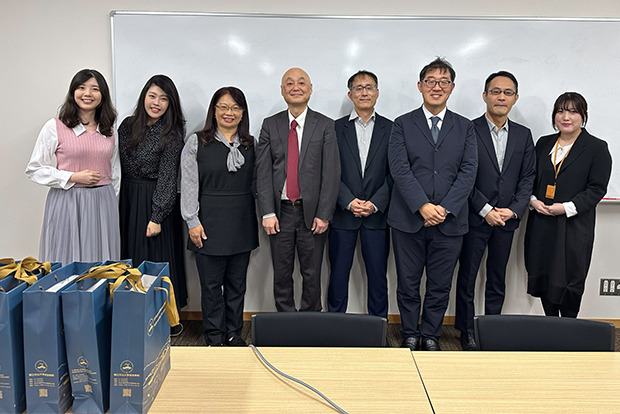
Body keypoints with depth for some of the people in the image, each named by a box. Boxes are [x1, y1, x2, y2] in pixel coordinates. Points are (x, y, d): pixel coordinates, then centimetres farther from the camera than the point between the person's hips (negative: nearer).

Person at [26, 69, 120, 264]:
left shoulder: (108, 130, 11)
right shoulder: (55, 127, -2)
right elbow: (34, 170, -2)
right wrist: (73, 177, -11)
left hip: (103, 204, 4)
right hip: (67, 203, -3)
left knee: (101, 264, 7)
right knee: (68, 261, 3)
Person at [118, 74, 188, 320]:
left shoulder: (171, 135, -9)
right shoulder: (128, 125, 7)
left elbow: (167, 177, -12)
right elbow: (118, 167, 11)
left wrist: (157, 217, -15)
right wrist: (117, 204, 8)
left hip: (155, 202, -5)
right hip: (127, 200, 6)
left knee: (155, 259, 1)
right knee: (129, 258, 11)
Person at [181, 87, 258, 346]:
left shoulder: (251, 145, 9)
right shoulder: (197, 142, 1)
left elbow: (257, 184, 11)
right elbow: (189, 185, -3)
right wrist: (193, 222, -9)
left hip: (242, 224, 3)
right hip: (210, 223, -3)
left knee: (237, 283, 11)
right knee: (211, 284, 4)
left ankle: (234, 334, 25)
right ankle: (214, 338, 18)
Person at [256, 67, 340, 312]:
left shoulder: (325, 126, 1)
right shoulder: (270, 125, 6)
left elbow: (331, 173, -4)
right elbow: (263, 171, 1)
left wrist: (324, 214, -10)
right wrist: (267, 213, -8)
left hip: (312, 212, -1)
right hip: (280, 211, 2)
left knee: (312, 274, 8)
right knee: (281, 274, 10)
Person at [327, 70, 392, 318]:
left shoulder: (391, 129, 6)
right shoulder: (335, 128, 6)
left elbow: (394, 174, 0)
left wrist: (375, 203, -12)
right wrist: (349, 201, -12)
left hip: (377, 215, 0)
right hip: (342, 215, 0)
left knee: (378, 276, 7)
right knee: (338, 274, 8)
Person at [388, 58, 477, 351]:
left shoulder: (465, 128, 10)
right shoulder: (403, 124, 5)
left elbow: (468, 172, 0)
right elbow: (399, 169, -6)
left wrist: (445, 208, -12)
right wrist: (422, 206, -17)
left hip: (449, 222, 1)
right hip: (408, 220, -1)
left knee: (440, 286, 9)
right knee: (407, 283, 8)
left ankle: (431, 335, 27)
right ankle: (410, 335, 26)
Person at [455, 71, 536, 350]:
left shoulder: (523, 135, 9)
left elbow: (528, 178, 7)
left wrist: (513, 210, -7)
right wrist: (486, 210, -14)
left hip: (507, 220, 4)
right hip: (475, 218, -4)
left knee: (497, 281, 12)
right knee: (467, 278, 6)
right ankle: (467, 333, 19)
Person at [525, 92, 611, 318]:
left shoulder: (597, 148, -1)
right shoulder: (543, 143, 12)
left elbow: (597, 188, -6)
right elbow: (531, 178, 14)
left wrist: (566, 208, -17)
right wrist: (533, 201, -5)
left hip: (574, 226, -4)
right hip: (541, 224, 4)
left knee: (568, 280, -1)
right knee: (543, 276, 9)